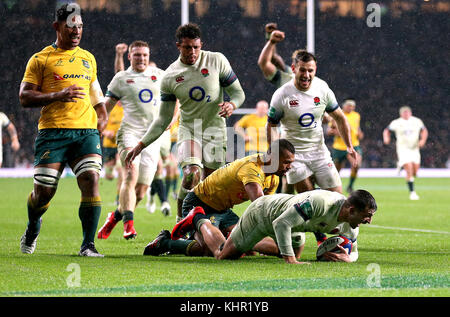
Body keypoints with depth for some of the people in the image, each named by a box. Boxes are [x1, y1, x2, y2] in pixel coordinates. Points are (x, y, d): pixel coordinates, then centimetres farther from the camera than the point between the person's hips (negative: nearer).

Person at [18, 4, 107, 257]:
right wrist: (57, 96, -14)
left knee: (91, 180, -17)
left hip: (86, 131, 3)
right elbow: (25, 97, -2)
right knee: (44, 191, -3)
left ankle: (88, 244, -13)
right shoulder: (41, 60, 5)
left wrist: (102, 116, 19)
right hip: (52, 132, -3)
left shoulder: (88, 59, 20)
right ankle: (33, 229, 30)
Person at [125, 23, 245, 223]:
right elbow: (164, 119, 4)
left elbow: (238, 92, 2)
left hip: (215, 129, 1)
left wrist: (232, 105, -23)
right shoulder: (170, 76, -2)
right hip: (188, 128, -1)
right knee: (191, 174, -24)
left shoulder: (216, 61, -5)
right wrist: (141, 144, -3)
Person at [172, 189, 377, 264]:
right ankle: (198, 220, 29)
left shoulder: (350, 225, -17)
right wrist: (289, 259, -44)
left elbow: (354, 252, 0)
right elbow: (281, 223, -41)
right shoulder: (319, 202, -43)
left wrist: (346, 258, -24)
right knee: (222, 254, 5)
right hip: (263, 211, -7)